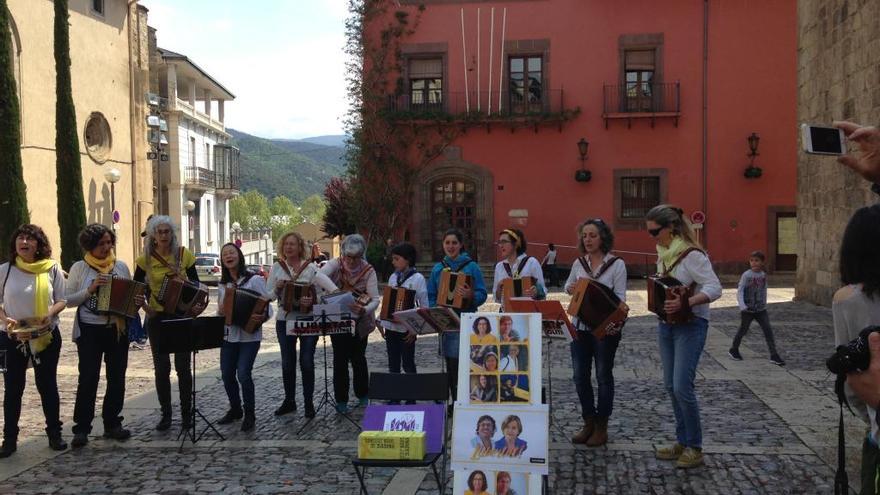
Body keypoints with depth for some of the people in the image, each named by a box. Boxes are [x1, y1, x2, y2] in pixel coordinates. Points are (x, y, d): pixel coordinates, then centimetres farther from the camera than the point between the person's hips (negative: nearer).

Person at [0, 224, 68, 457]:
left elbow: (62, 300, 1)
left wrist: (50, 314, -18)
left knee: (47, 385, 9)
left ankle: (54, 433, 20)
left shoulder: (52, 269, -3)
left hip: (46, 336, 0)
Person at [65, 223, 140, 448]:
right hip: (89, 331, -3)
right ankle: (82, 428, 3)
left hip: (118, 330, 3)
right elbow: (68, 300, -3)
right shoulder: (79, 268, -1)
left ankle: (112, 424, 19)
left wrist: (138, 301, -11)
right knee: (88, 379, -5)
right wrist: (90, 289, -18)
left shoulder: (121, 266, 6)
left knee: (117, 378, 7)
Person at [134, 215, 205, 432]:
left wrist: (200, 304, -15)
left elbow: (196, 284, 2)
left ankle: (186, 414, 15)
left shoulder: (184, 255, -4)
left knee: (183, 366, 3)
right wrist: (144, 306, -9)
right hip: (157, 317, 1)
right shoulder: (145, 259, -3)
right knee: (161, 367, 6)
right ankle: (165, 414, 17)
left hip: (182, 316, -1)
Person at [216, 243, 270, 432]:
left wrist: (262, 317, -31)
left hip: (249, 336, -5)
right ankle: (235, 409, 27)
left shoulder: (254, 280, -6)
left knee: (243, 374, -12)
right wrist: (222, 309, -6)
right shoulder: (222, 285, 11)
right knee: (227, 375, 6)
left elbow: (267, 306, -9)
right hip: (228, 335, 6)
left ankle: (250, 414, 6)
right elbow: (219, 308, 18)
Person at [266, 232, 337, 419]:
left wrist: (314, 299, -29)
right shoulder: (277, 267, 3)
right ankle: (289, 400, 23)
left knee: (307, 362, 0)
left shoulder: (310, 268, -6)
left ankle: (309, 402, 13)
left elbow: (332, 288, -16)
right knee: (287, 362, 9)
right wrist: (277, 288, -15)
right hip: (285, 321, 3)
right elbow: (268, 296, 6)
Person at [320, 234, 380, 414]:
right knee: (340, 359, 1)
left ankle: (362, 395, 27)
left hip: (359, 322, 0)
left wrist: (365, 310, -37)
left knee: (358, 358, 7)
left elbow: (375, 299, -16)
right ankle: (341, 399, 14)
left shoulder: (368, 270, -12)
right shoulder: (335, 264, -11)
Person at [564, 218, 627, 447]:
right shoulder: (578, 263, 7)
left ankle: (601, 427, 17)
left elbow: (620, 297, -7)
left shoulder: (616, 264, -5)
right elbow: (567, 286, 21)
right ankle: (588, 422, 22)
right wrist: (570, 289, -3)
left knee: (603, 375, 6)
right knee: (580, 375, 6)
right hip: (580, 325, 4)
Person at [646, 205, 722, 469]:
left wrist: (686, 302, -34)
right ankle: (682, 441, 22)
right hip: (666, 324, 8)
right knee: (671, 386, 10)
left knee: (682, 387, -11)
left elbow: (714, 288, -22)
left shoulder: (691, 254, -17)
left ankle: (695, 447, 3)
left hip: (690, 326, -8)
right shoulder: (663, 253, 9)